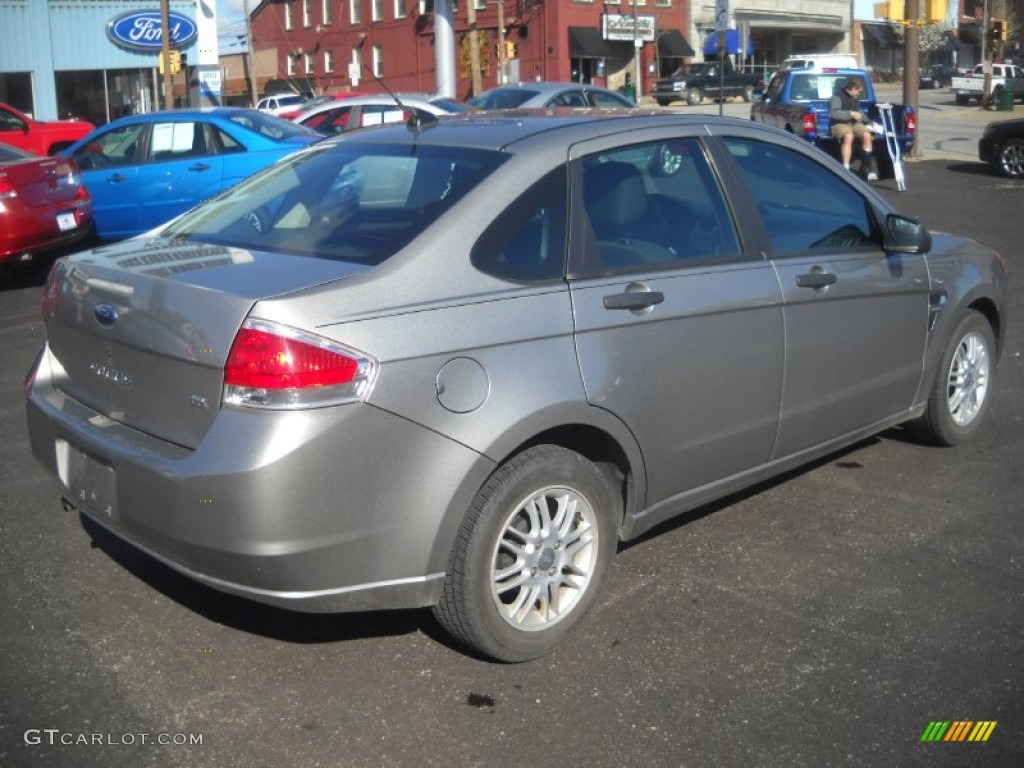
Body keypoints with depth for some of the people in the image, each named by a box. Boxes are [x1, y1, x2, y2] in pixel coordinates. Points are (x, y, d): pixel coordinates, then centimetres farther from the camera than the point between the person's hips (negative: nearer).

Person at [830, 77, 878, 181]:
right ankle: (845, 169, -41)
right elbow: (833, 113, -21)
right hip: (840, 124, -6)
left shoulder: (856, 98, 17)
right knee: (848, 136, -39)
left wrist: (867, 121, 21)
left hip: (854, 123, 6)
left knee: (867, 135, -25)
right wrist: (850, 114, -25)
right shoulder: (838, 97, -8)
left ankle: (869, 167, -19)